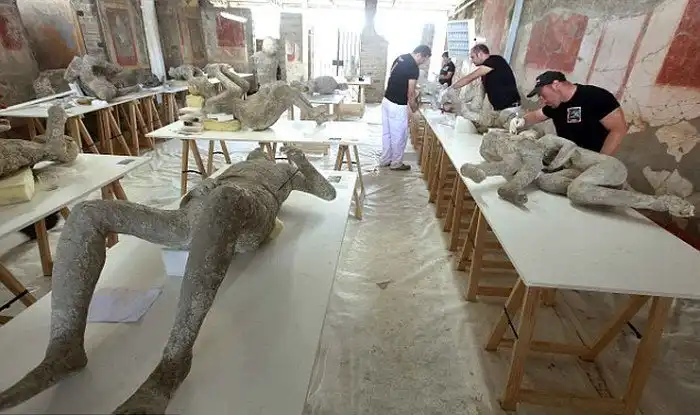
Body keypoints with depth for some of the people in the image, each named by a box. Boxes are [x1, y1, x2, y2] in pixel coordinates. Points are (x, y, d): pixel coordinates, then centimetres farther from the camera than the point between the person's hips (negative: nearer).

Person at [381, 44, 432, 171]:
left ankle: (385, 160, 28)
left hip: (386, 101, 9)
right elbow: (410, 93, -15)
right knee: (399, 136, 5)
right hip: (397, 106, -9)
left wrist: (413, 94, 20)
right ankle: (396, 163, 18)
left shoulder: (400, 58, 10)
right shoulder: (413, 67, -17)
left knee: (387, 133, 17)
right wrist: (414, 107, 2)